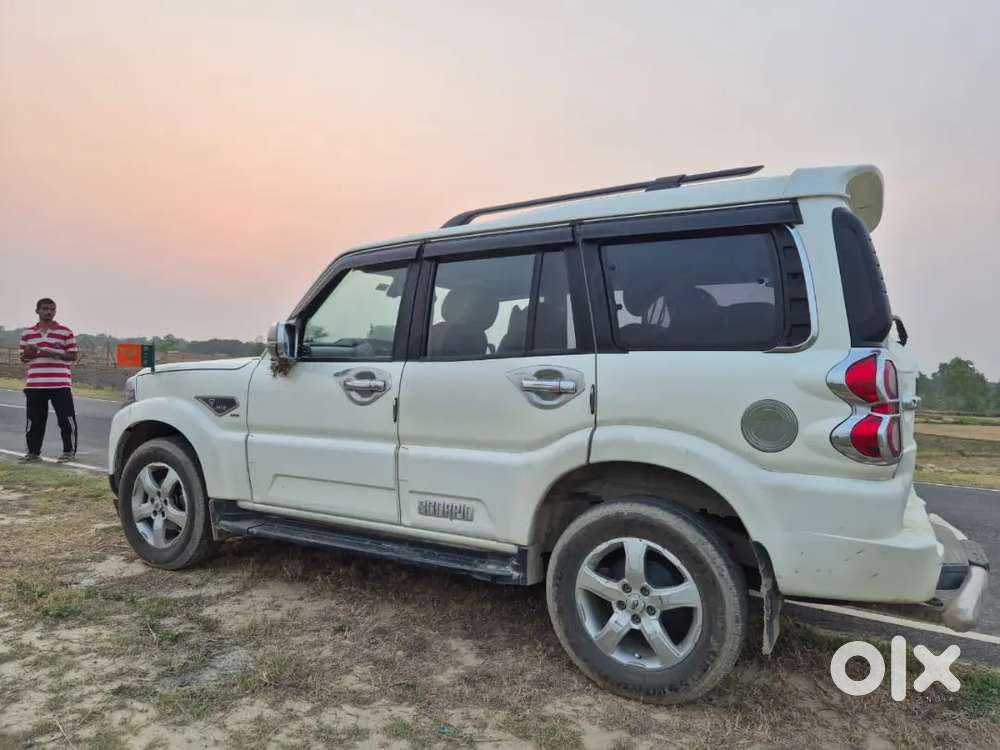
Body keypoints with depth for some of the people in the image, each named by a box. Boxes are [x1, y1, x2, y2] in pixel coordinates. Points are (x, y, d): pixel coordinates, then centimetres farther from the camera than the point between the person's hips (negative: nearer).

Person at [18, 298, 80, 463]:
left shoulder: (65, 332, 2)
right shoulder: (28, 334, 13)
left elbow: (74, 355, 1)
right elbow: (23, 358, 19)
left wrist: (54, 354, -14)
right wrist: (28, 354, -5)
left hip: (60, 383, -3)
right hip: (34, 384, 3)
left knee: (66, 418, -2)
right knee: (34, 420, 8)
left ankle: (69, 451, 9)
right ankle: (33, 452, 19)